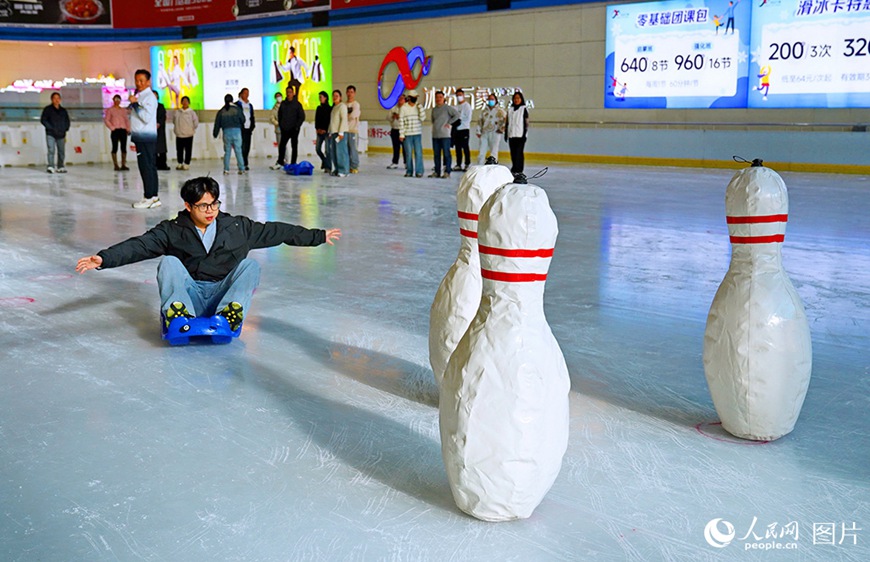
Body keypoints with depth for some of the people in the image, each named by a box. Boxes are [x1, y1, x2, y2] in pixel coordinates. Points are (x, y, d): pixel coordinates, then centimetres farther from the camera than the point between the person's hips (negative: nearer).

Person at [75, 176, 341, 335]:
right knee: (169, 262, -21)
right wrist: (104, 259, -27)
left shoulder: (237, 227, 6)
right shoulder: (172, 231, 1)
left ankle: (231, 313, -40)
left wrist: (319, 236, 11)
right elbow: (139, 245, -10)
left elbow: (275, 231, 9)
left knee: (250, 265, -17)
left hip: (223, 293, 1)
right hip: (189, 294, -1)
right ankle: (177, 313, -45)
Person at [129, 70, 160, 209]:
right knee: (149, 167, 9)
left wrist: (135, 103, -17)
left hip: (146, 137, -9)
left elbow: (146, 117, -19)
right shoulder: (139, 96, 19)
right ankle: (154, 197, 12)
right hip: (141, 137, 9)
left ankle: (149, 198, -8)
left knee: (147, 167, -9)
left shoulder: (149, 97, -10)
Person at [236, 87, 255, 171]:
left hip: (248, 129, 6)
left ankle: (242, 164, 11)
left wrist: (253, 126, 11)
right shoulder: (237, 105, 1)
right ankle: (244, 164, -12)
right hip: (241, 129, -6)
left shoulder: (250, 105, 20)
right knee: (242, 147, -11)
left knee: (247, 147, 4)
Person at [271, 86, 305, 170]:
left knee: (294, 146, 3)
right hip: (285, 129, 4)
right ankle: (280, 163, 10)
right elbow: (280, 115, 15)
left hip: (294, 129, -3)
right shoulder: (283, 104, 7)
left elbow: (302, 117, -5)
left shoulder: (297, 104, -4)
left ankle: (293, 164, 7)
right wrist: (281, 125, 6)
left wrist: (297, 126, -10)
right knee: (282, 145, 2)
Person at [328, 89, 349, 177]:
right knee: (333, 152, 6)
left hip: (340, 132, -8)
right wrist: (330, 132, 16)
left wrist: (341, 132, -17)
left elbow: (344, 119, -11)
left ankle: (343, 171, -9)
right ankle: (336, 169, 11)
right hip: (333, 132, 8)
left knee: (341, 151, -10)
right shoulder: (334, 107, 20)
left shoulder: (342, 106, -4)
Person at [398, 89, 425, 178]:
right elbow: (401, 121, -1)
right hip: (407, 134, -1)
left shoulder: (418, 107, 7)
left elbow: (422, 118, -4)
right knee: (408, 153, 1)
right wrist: (401, 134, -5)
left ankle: (419, 171, 0)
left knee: (418, 152, -3)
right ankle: (409, 171, 10)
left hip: (417, 134, 1)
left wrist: (420, 107, -10)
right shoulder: (404, 108, 0)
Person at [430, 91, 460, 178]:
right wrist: (434, 126, 13)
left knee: (446, 154, -5)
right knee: (436, 154, 8)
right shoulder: (434, 109, 16)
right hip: (435, 135, 6)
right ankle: (437, 172, 14)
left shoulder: (447, 108, -3)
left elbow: (457, 115, -8)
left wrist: (449, 123, -7)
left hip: (445, 135, -6)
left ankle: (447, 172, -3)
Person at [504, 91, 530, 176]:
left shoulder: (524, 109, 0)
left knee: (519, 152, -10)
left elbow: (526, 123, -4)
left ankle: (518, 170, -13)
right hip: (511, 134, 5)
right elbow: (507, 122, 17)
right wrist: (506, 134, 13)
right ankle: (515, 170, 11)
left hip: (520, 135, -5)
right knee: (513, 153, 5)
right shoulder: (510, 109, 14)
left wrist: (525, 134, -10)